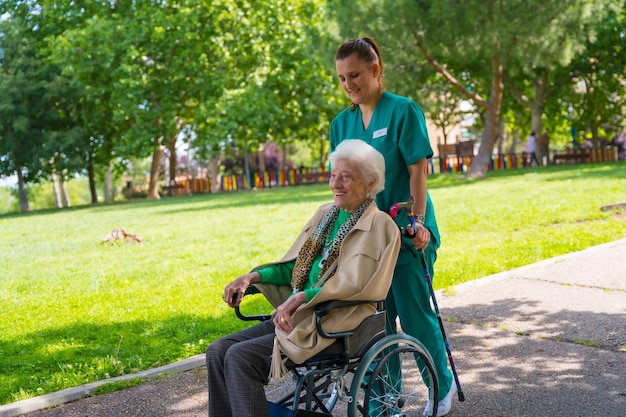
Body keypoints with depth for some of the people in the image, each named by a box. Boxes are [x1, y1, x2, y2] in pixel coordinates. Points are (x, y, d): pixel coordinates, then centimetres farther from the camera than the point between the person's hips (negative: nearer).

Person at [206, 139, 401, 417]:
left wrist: (300, 298, -28)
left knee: (240, 357, -22)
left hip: (334, 328, -8)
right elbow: (294, 265, 17)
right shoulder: (326, 213, 14)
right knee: (218, 350, -7)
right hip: (298, 317, 8)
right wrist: (253, 276, 1)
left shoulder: (378, 225, -8)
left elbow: (354, 285, -19)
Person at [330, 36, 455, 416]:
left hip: (407, 233, -5)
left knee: (416, 315, 2)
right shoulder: (342, 123, 8)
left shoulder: (403, 110, -8)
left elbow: (418, 170, -12)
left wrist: (418, 222, -17)